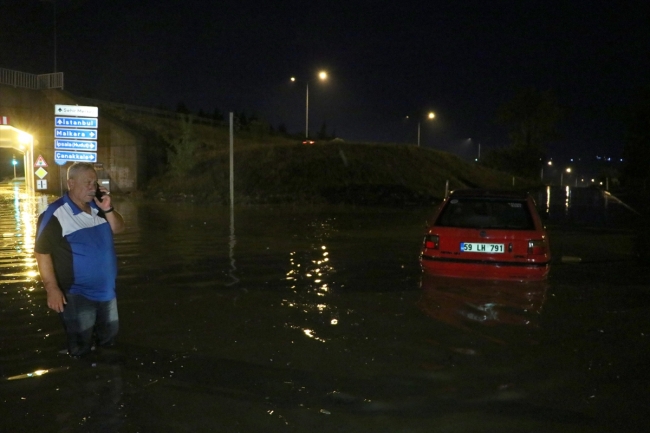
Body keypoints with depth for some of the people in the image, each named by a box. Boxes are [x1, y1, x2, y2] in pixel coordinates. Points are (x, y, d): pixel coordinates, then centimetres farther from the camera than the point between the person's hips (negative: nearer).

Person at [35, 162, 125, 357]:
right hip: (77, 294, -7)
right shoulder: (56, 214, -20)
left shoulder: (97, 207, 1)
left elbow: (118, 228, 5)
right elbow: (42, 252, -19)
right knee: (80, 348, 9)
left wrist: (107, 210, -16)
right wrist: (52, 288, -22)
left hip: (106, 289, 7)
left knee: (109, 336, 25)